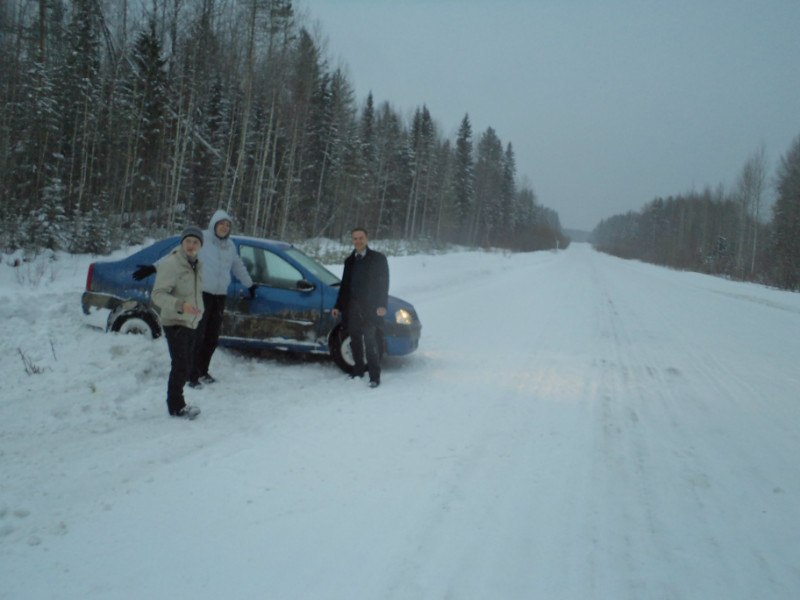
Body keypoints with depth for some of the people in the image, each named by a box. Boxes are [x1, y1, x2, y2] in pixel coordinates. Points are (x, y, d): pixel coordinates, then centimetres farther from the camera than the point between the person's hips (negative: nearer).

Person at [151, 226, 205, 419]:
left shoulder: (197, 264, 8)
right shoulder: (170, 264, -19)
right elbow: (158, 295, -24)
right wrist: (180, 306, -36)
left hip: (190, 324, 9)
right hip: (175, 323, -9)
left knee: (186, 367, 16)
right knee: (180, 366, -8)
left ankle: (176, 402, 29)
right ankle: (176, 406, 5)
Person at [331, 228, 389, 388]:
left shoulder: (378, 259, 1)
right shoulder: (349, 261, 14)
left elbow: (383, 283, -5)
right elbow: (344, 285, 19)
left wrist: (382, 305, -15)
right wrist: (338, 306, 15)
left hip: (369, 307, -5)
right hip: (352, 307, 5)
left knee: (370, 342, -10)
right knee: (355, 341, 10)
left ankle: (375, 376, -6)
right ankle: (358, 370, 23)